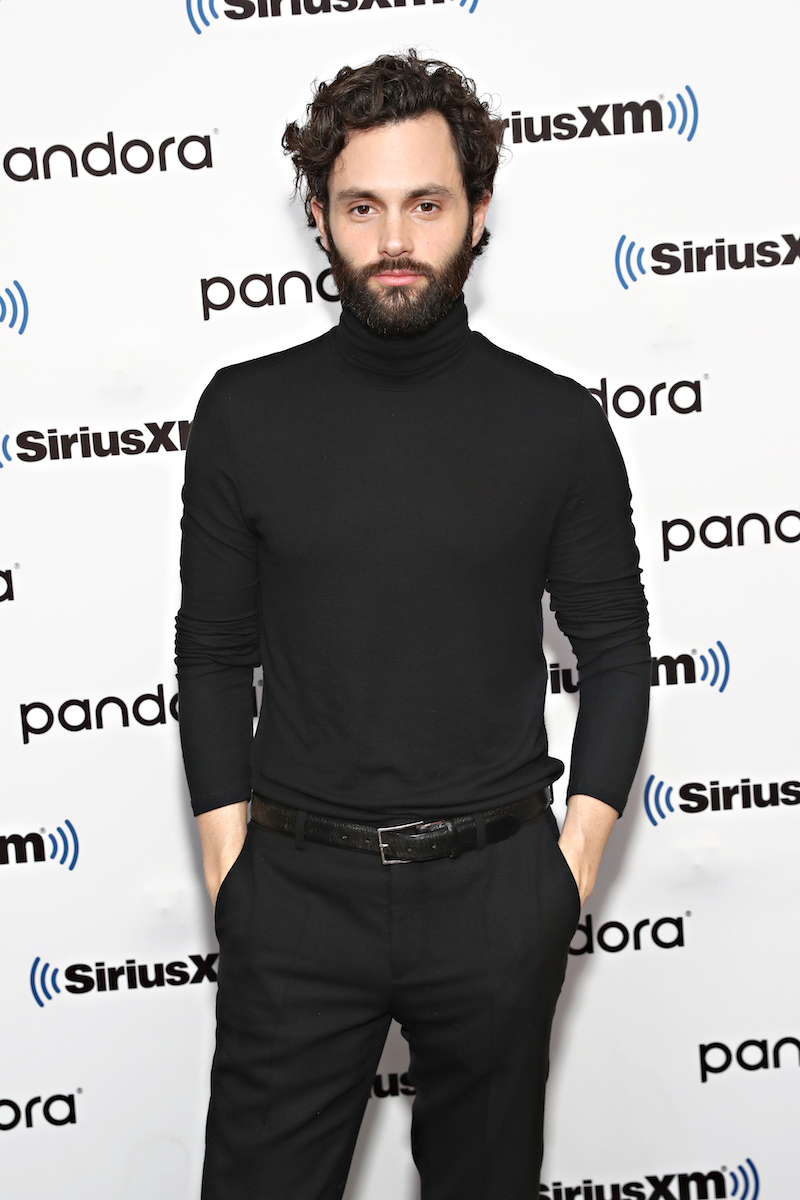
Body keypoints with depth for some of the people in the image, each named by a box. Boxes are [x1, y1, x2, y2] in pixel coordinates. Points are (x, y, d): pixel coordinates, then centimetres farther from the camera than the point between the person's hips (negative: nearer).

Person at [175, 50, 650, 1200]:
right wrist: (229, 866, -1)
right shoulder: (245, 413, -1)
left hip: (497, 888, 1)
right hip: (298, 887, 0)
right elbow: (214, 651, 3)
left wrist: (573, 861, -3)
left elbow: (615, 649, 4)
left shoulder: (558, 424, -3)